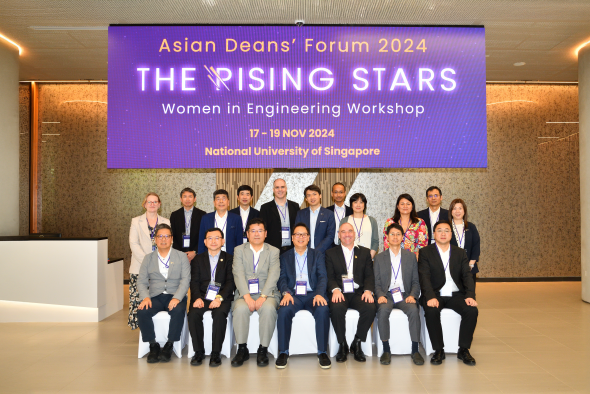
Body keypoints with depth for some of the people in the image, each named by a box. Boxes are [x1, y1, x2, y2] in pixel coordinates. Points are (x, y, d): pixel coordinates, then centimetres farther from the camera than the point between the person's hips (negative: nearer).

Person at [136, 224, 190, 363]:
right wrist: (145, 297, -13)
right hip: (155, 297, 2)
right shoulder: (148, 258, 14)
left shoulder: (182, 257, 8)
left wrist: (177, 298, -19)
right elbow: (141, 281, 8)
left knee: (178, 311, -34)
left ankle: (169, 346, -16)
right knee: (142, 311, -28)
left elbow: (185, 280, -3)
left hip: (175, 296, -2)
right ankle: (153, 345, -9)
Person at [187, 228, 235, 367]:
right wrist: (197, 298, -13)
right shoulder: (198, 259, 16)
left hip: (222, 297, -2)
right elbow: (194, 281, 7)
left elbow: (231, 282, -1)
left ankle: (216, 353, -20)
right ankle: (199, 352, -12)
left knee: (220, 314, -32)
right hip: (202, 296, 2)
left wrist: (220, 298, -18)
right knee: (193, 314, -27)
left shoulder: (229, 259, 9)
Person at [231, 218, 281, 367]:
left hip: (267, 293, 0)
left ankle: (263, 350, -17)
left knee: (268, 308, -32)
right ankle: (242, 349, -14)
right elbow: (238, 274, -3)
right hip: (245, 294, 1)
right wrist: (247, 297, -18)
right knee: (240, 309, -31)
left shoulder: (274, 251, 9)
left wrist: (262, 297, -19)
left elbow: (273, 275, -4)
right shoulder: (239, 250, 10)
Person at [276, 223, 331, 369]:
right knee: (284, 311, -32)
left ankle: (322, 352, -17)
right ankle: (283, 352, -17)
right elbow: (282, 279, 5)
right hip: (293, 295, 0)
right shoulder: (285, 257, 16)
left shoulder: (317, 255, 15)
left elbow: (322, 277, 3)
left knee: (323, 310, -32)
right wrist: (286, 293, -17)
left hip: (312, 294, 0)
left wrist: (319, 294, -16)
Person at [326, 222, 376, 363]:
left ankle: (357, 344, -8)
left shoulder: (364, 252, 17)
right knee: (337, 308, -34)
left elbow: (369, 275, 9)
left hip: (358, 293, 1)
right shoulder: (331, 253, 14)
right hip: (340, 293, -1)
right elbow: (330, 276, 4)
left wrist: (368, 290, -11)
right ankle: (342, 345, -11)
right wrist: (335, 289, -17)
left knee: (370, 308, -30)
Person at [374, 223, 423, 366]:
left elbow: (416, 281, 10)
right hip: (387, 295, 0)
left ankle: (415, 350, -20)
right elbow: (377, 282, 7)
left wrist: (412, 296, -9)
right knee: (383, 310, -33)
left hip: (405, 295, 1)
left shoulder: (411, 256, 13)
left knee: (414, 310, -31)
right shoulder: (379, 257, 11)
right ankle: (386, 350, -21)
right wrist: (380, 295, -14)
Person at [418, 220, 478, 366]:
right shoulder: (425, 252, 3)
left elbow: (467, 276, 4)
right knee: (431, 311, -32)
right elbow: (424, 277, -9)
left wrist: (470, 296, -14)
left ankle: (463, 350, -8)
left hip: (455, 295, 3)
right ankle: (439, 350, -14)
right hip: (435, 295, -3)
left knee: (472, 310, -24)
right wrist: (431, 297, -25)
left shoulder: (460, 253, 13)